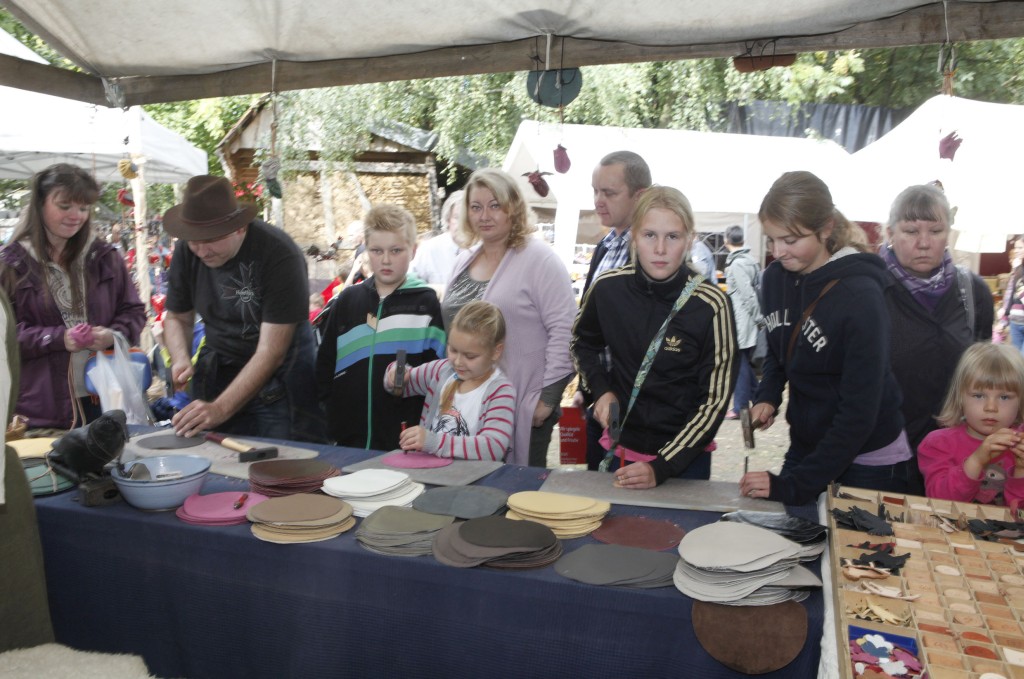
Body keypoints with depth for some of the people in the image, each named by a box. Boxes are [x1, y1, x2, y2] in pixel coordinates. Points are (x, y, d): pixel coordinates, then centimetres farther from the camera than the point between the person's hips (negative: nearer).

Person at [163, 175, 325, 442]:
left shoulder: (279, 254, -24)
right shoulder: (186, 251, -6)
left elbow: (271, 353, -25)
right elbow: (177, 318, 9)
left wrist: (220, 409, -30)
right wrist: (181, 359, -12)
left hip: (279, 376, -4)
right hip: (217, 367, 4)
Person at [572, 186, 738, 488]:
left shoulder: (710, 305, -19)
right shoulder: (608, 288, -10)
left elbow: (715, 400, -15)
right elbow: (582, 342, 11)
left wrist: (661, 468, -20)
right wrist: (601, 390, -5)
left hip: (684, 460, -2)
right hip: (618, 448, 3)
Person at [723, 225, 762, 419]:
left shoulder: (736, 264, -16)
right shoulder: (750, 260, 9)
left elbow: (748, 294, -19)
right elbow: (756, 288, 11)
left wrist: (757, 317, -12)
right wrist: (758, 317, 13)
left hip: (741, 321, -9)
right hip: (748, 320, 9)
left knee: (740, 363, -1)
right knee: (745, 363, 16)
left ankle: (740, 407, 6)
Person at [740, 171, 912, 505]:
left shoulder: (860, 298, -23)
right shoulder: (775, 278, -5)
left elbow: (859, 411, -25)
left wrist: (796, 484, -26)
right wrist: (767, 397, -7)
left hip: (867, 462, -5)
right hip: (804, 446, 6)